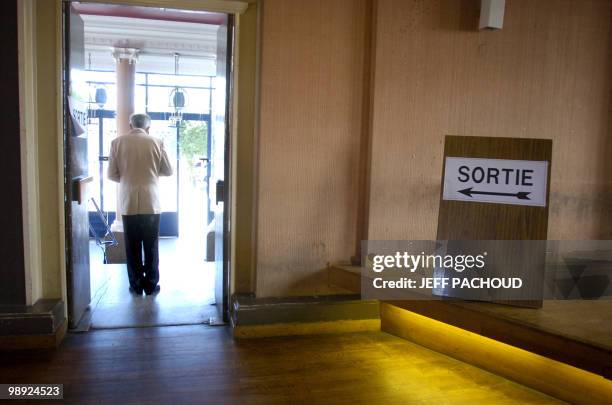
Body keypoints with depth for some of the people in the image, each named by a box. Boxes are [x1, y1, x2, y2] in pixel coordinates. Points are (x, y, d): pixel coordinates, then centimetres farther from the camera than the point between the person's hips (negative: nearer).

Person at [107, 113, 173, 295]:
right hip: (151, 202, 0)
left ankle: (136, 285, 15)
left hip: (128, 202, 1)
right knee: (151, 246, 9)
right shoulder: (156, 142, -2)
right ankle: (151, 285, 14)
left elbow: (111, 174, 1)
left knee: (132, 246, 9)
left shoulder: (118, 142, -1)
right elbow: (168, 171, 5)